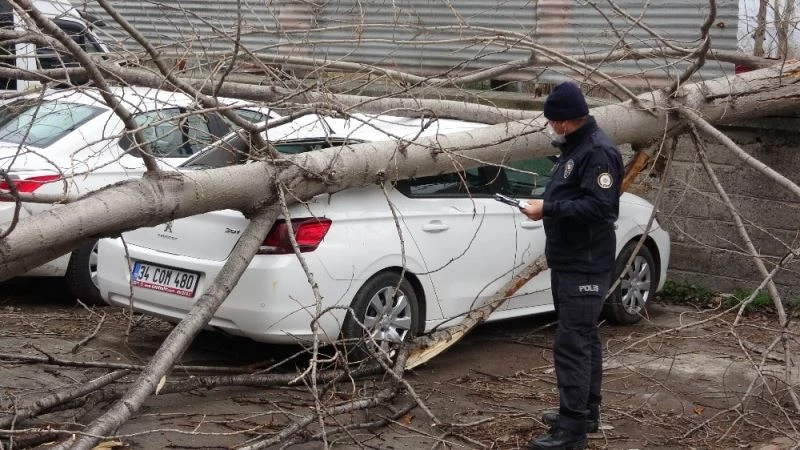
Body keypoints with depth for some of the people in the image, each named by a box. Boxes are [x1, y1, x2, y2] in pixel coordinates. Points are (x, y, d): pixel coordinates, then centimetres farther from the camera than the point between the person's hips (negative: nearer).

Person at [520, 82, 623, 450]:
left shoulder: (598, 151, -17)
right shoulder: (573, 148, 15)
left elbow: (599, 206, -26)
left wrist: (548, 208, -23)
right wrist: (546, 207, 7)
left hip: (585, 266, -11)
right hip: (568, 262, 11)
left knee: (571, 343, -11)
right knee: (584, 338, 18)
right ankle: (585, 412, 28)